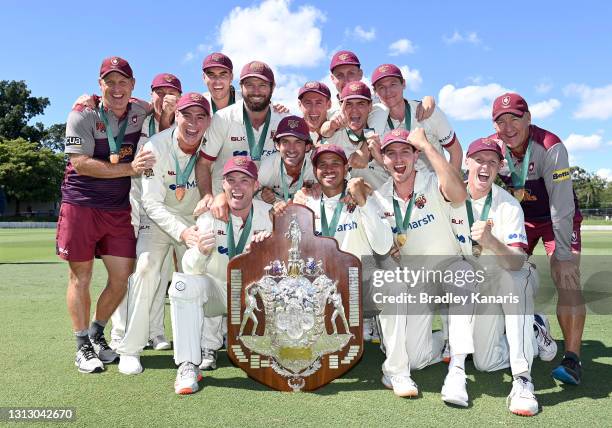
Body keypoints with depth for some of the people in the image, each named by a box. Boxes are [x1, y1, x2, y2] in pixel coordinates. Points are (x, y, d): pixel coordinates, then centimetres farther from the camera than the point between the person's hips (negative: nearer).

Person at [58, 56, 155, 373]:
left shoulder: (141, 112, 4)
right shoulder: (83, 115, -8)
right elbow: (81, 164, -16)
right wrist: (130, 168, -22)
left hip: (119, 210, 4)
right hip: (81, 205, -3)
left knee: (122, 276, 4)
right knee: (81, 276, 4)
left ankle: (97, 334, 27)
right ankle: (82, 347, 19)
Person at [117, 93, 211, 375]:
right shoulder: (156, 147, -22)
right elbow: (152, 203, -23)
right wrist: (182, 232, -37)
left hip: (195, 221, 2)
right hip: (159, 218, -2)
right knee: (146, 267, -22)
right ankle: (130, 349, -11)